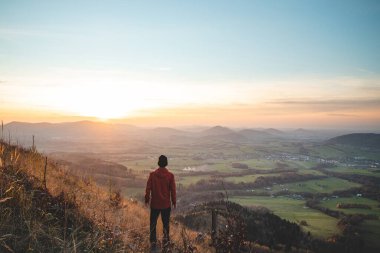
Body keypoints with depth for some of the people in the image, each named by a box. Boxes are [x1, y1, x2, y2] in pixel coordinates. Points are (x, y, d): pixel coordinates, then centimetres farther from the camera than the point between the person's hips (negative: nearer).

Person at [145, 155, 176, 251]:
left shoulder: (152, 175, -8)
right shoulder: (170, 175, -9)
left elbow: (148, 188, -4)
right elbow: (173, 190, -5)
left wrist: (147, 199, 9)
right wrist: (174, 201, 7)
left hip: (155, 203, 0)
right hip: (166, 204, 0)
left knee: (153, 223, 11)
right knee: (165, 223, 15)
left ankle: (153, 242, 11)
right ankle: (165, 241, 21)